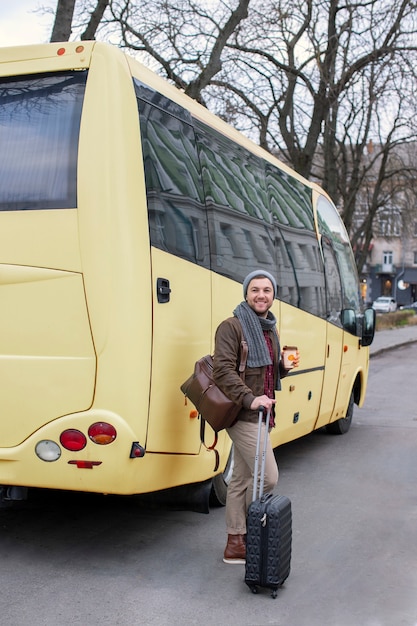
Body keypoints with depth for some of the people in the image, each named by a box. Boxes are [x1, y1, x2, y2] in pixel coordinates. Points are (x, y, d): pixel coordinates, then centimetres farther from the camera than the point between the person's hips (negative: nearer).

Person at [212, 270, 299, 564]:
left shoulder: (270, 330, 16)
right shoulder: (232, 327, -11)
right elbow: (223, 369, -21)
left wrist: (286, 366, 4)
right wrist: (250, 399, -32)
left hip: (262, 415, 9)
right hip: (243, 415, -8)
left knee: (241, 479, 13)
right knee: (268, 476, -11)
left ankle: (236, 544, 20)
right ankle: (251, 531, 10)